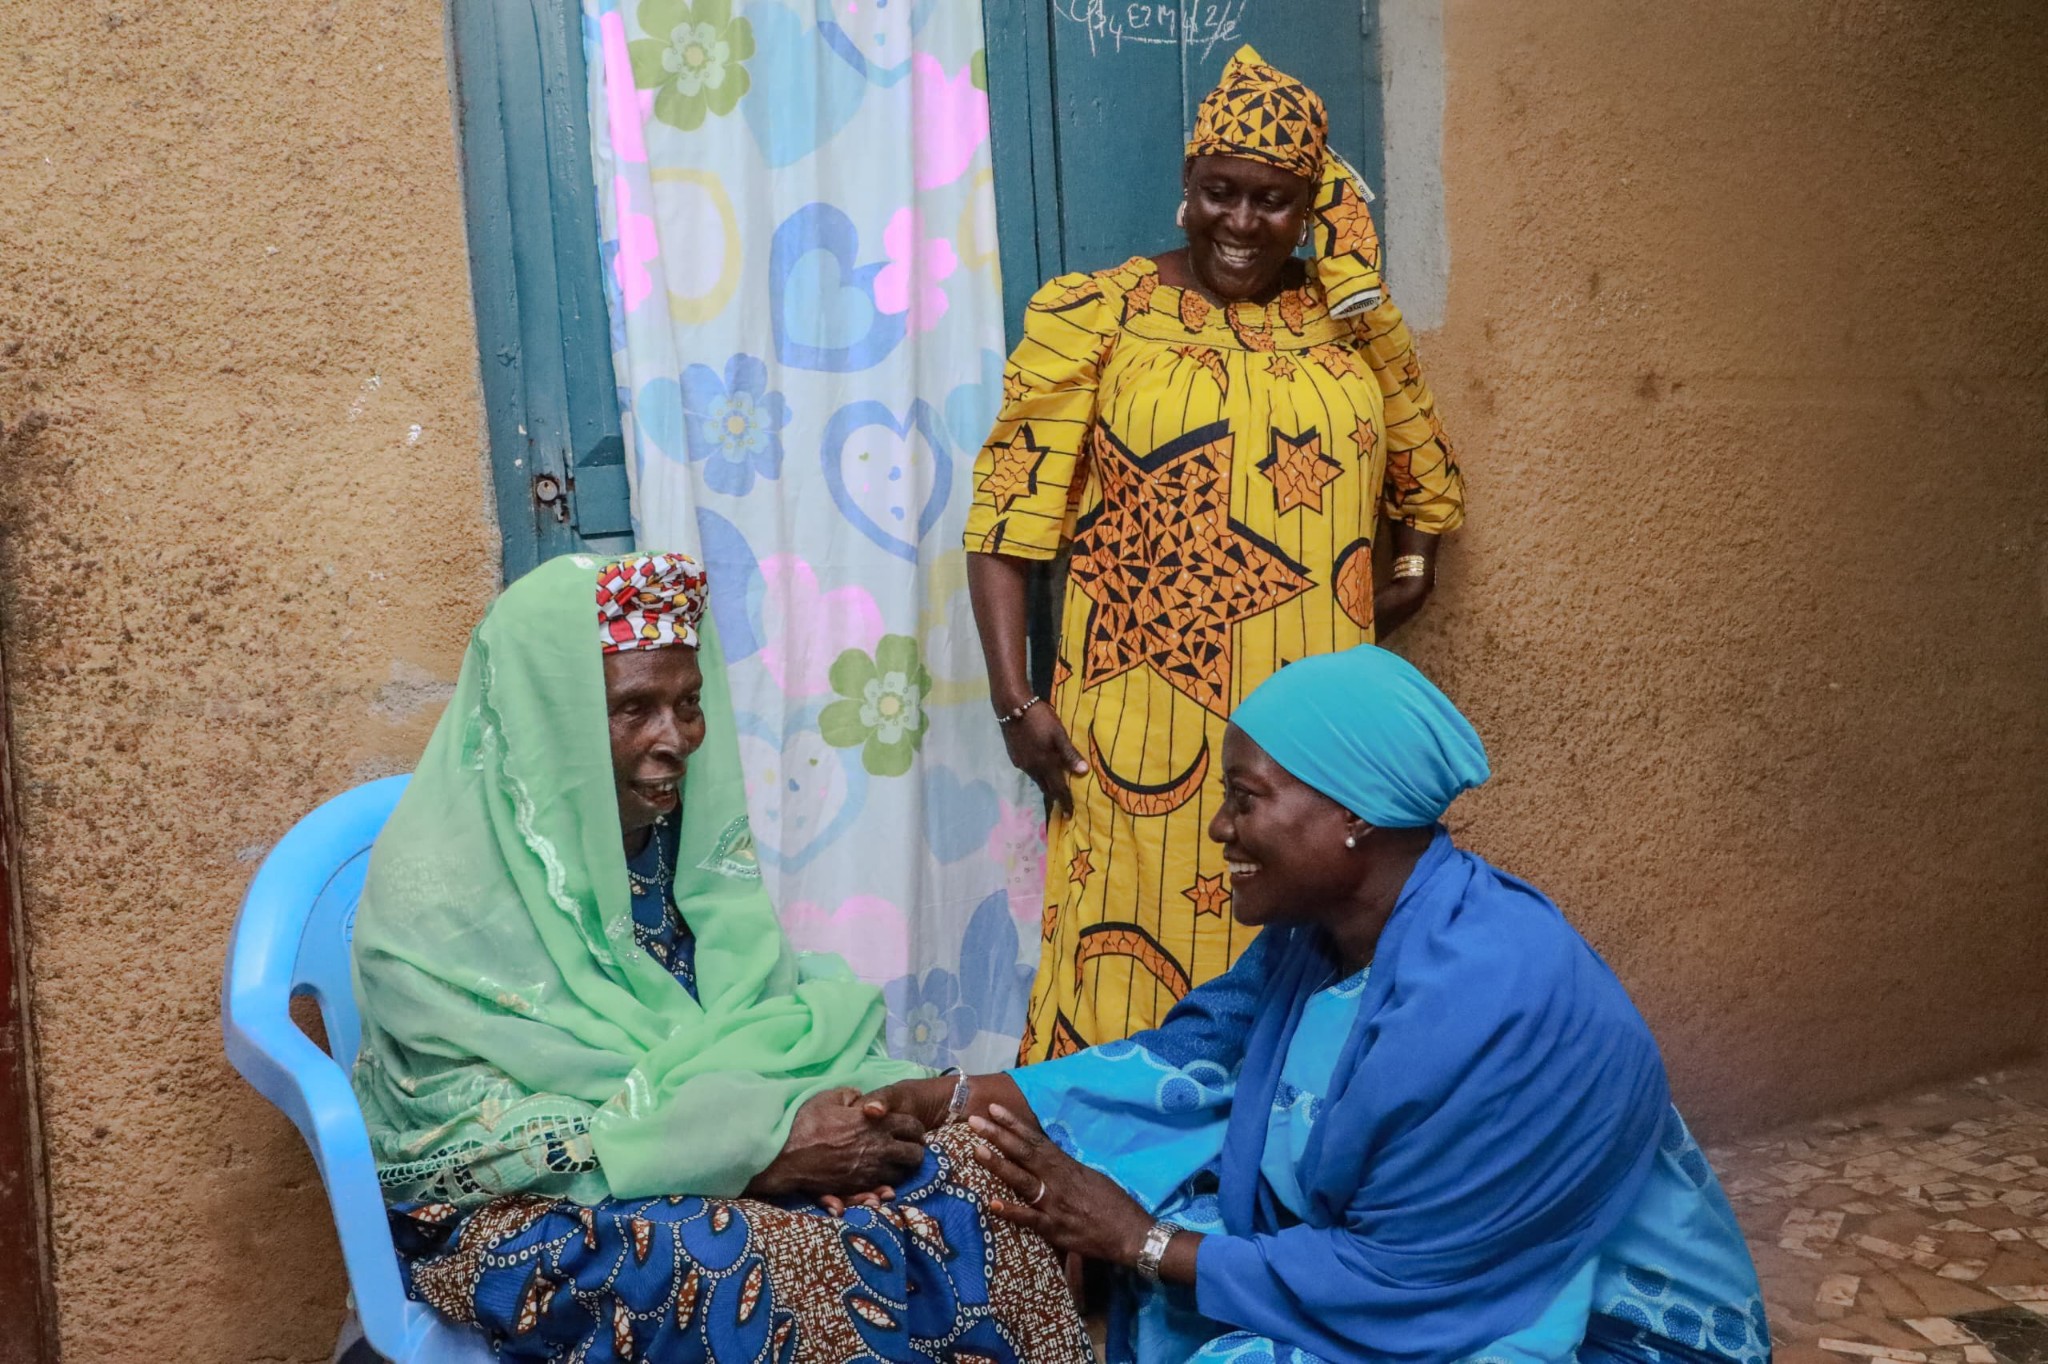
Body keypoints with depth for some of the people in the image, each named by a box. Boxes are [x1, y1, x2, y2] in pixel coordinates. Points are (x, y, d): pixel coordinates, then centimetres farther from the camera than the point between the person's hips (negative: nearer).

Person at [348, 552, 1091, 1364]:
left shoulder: (681, 823, -1)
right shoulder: (441, 885, -19)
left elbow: (756, 1008, 4)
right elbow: (475, 1139, -21)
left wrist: (803, 1112, -20)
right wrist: (757, 1145, -27)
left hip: (713, 1145, 6)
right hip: (516, 1212, -5)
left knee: (959, 1187, -14)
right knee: (784, 1275, -31)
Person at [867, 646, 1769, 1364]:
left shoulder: (1488, 1006, -33)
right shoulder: (1321, 923, -5)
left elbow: (1399, 1278, -27)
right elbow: (1194, 1053, -1)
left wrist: (1145, 1243, -21)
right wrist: (969, 1099, -10)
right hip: (1448, 1279, 8)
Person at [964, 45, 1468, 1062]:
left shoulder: (1352, 322, 11)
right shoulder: (1096, 317, -1)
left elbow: (1427, 480, 25)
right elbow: (1008, 514, -5)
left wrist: (1410, 574, 9)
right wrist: (1015, 700, -12)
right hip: (1147, 736, -3)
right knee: (1129, 997, -1)